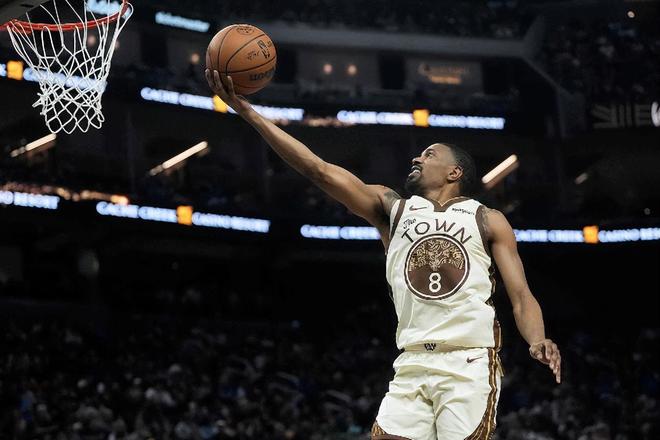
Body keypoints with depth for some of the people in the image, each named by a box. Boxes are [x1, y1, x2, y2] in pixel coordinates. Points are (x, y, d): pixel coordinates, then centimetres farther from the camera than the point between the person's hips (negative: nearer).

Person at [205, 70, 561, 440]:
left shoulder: (487, 221, 9)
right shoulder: (392, 209, 15)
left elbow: (520, 294, 2)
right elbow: (319, 170, 7)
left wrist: (538, 341, -21)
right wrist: (247, 110, 0)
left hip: (469, 365, -3)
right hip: (412, 367, 3)